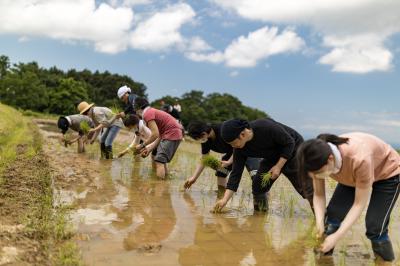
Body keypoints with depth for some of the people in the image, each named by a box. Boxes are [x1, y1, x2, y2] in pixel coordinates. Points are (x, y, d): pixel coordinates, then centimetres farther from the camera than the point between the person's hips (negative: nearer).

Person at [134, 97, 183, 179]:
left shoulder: (147, 114, -10)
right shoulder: (153, 111, 21)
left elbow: (155, 134, -18)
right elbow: (160, 135, 15)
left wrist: (142, 145, -6)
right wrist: (150, 149, 10)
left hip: (172, 134, -11)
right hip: (176, 133, 11)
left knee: (159, 161, -13)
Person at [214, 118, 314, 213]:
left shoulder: (266, 127, -36)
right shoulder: (239, 149, -18)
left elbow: (290, 142, -24)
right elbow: (236, 173, -14)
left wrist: (278, 167, -26)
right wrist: (225, 199, -20)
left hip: (293, 150, -5)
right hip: (272, 157, 6)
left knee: (306, 188, -11)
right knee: (258, 184, -4)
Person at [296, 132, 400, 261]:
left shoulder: (360, 159, -44)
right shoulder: (319, 160, -28)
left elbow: (359, 204, -33)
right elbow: (319, 195, -15)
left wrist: (337, 236, -35)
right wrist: (320, 224, -31)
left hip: (387, 173, -4)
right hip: (353, 175, 5)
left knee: (375, 227, -13)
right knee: (332, 216, -10)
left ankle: (386, 259, 15)